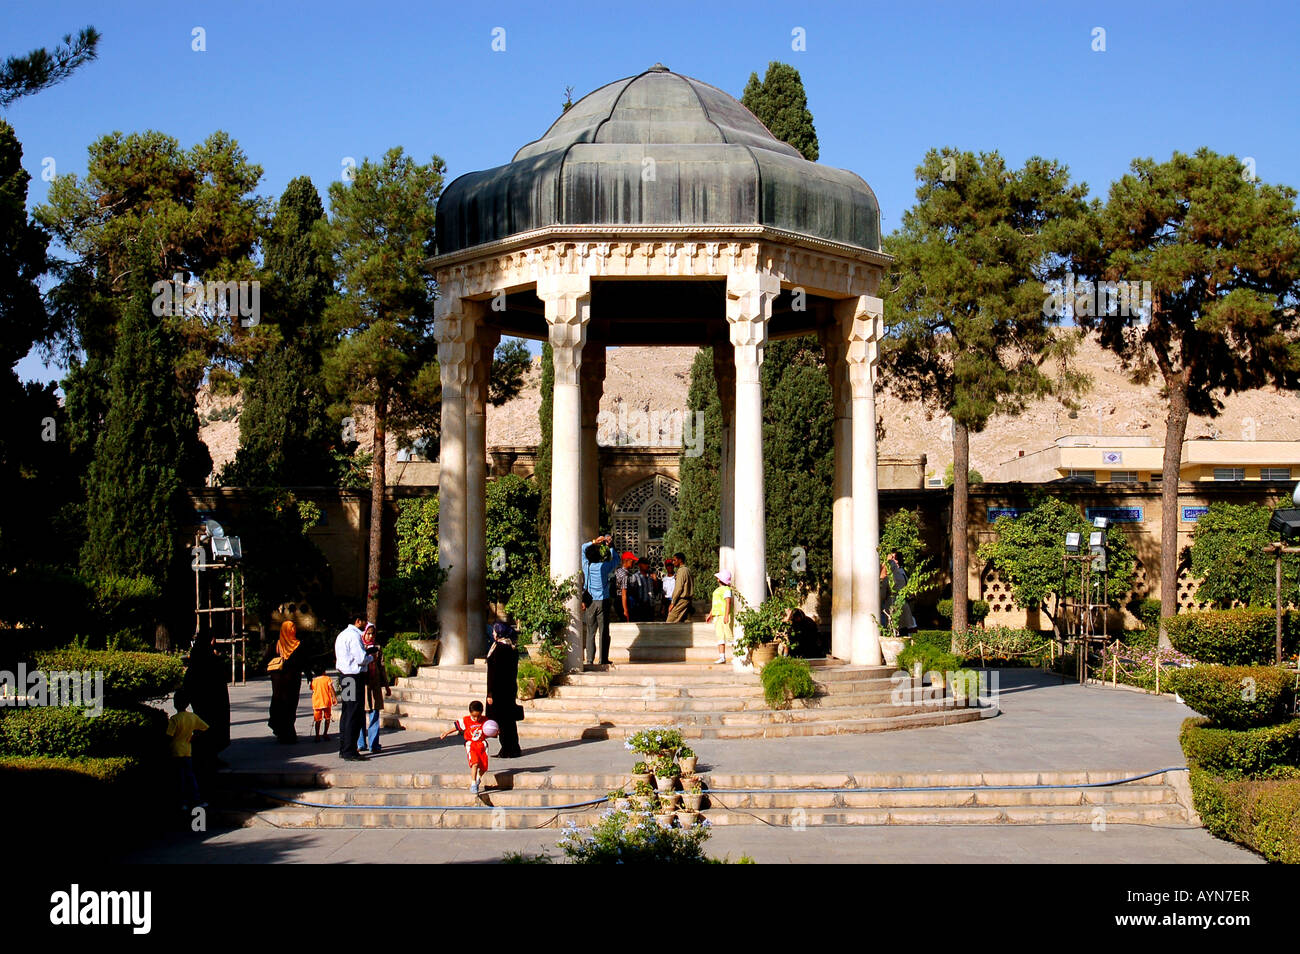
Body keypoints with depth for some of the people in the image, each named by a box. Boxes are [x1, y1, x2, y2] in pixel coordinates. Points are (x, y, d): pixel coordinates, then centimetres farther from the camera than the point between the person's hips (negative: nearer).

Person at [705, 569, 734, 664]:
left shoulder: (726, 590, -11)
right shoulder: (717, 590, 19)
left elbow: (728, 603, -18)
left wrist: (726, 616, -26)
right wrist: (710, 615, 28)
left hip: (724, 616, -9)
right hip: (717, 616, 9)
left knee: (729, 636, -6)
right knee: (720, 636, 6)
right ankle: (722, 657, 7)